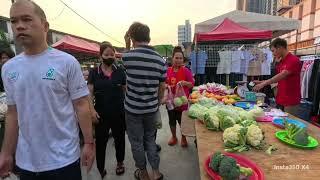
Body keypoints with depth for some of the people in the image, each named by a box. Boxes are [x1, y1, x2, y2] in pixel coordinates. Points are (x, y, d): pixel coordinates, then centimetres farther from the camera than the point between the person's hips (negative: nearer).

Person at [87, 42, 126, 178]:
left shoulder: (120, 71, 0)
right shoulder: (94, 72, -1)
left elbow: (126, 90, 5)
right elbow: (89, 93, -3)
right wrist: (92, 110, -15)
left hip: (119, 112, 1)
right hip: (101, 113, 0)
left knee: (119, 138, 16)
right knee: (100, 141, 9)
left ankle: (120, 163, 39)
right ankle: (101, 169, 28)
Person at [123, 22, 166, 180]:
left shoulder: (128, 56, -15)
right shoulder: (160, 60, -4)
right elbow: (162, 87, 3)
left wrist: (127, 45, 12)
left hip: (133, 109, -3)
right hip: (151, 109, 4)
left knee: (137, 142, 14)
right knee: (150, 139, 22)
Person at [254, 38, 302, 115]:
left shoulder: (294, 60, -14)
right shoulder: (280, 62, 12)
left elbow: (281, 76, -25)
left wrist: (264, 83, -28)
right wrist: (262, 82, 7)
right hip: (280, 100, 8)